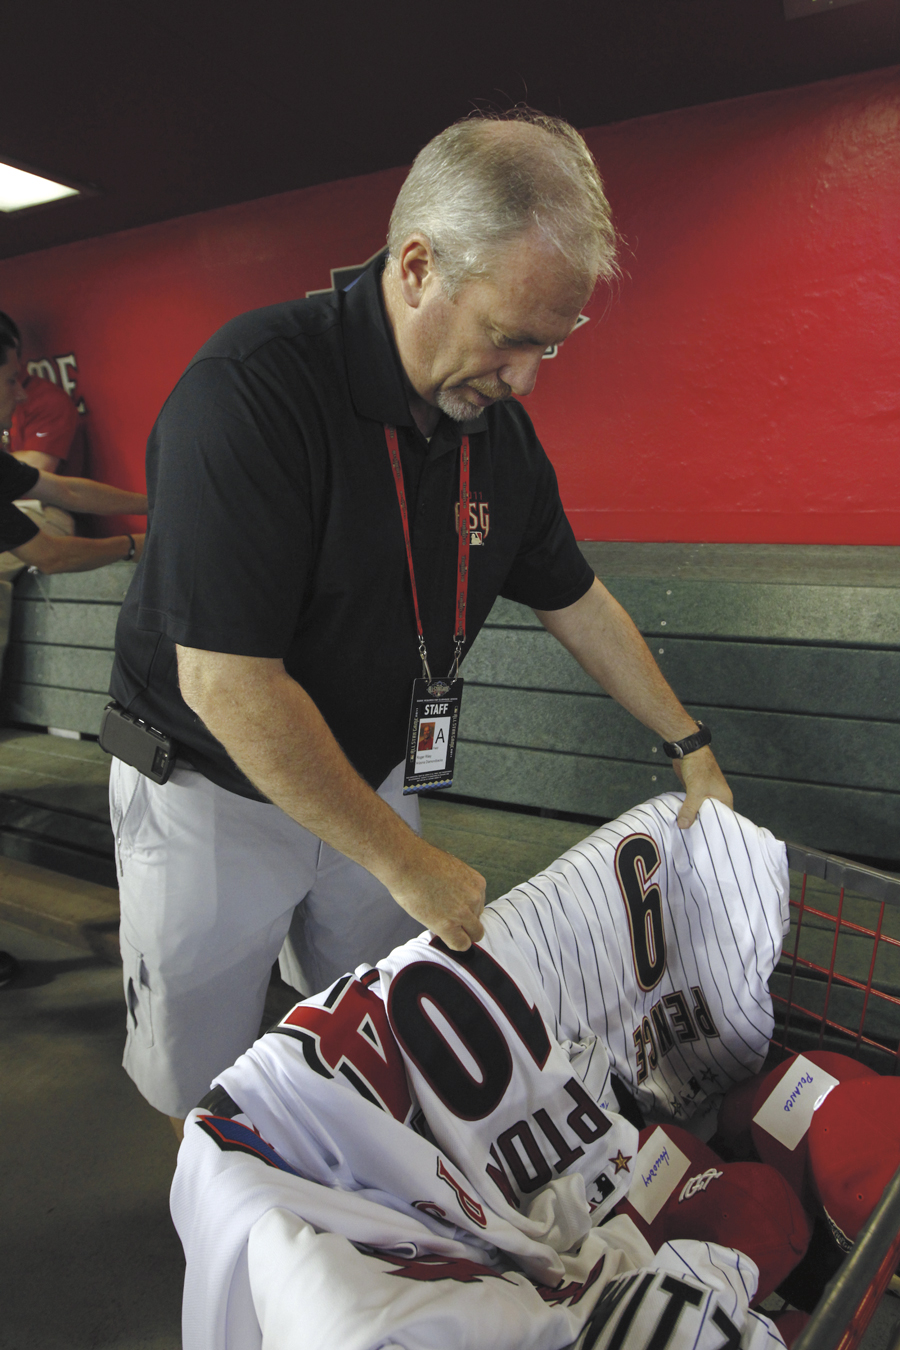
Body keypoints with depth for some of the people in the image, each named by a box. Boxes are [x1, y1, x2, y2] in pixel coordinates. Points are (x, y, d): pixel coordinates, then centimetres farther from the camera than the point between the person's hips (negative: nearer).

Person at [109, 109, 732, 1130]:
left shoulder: (500, 428, -5)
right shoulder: (250, 387, -28)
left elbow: (574, 599, 8)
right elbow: (228, 682, -31)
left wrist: (691, 746, 11)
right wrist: (406, 863, -23)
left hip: (365, 780, 6)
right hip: (211, 795, -5)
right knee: (200, 1082, 13)